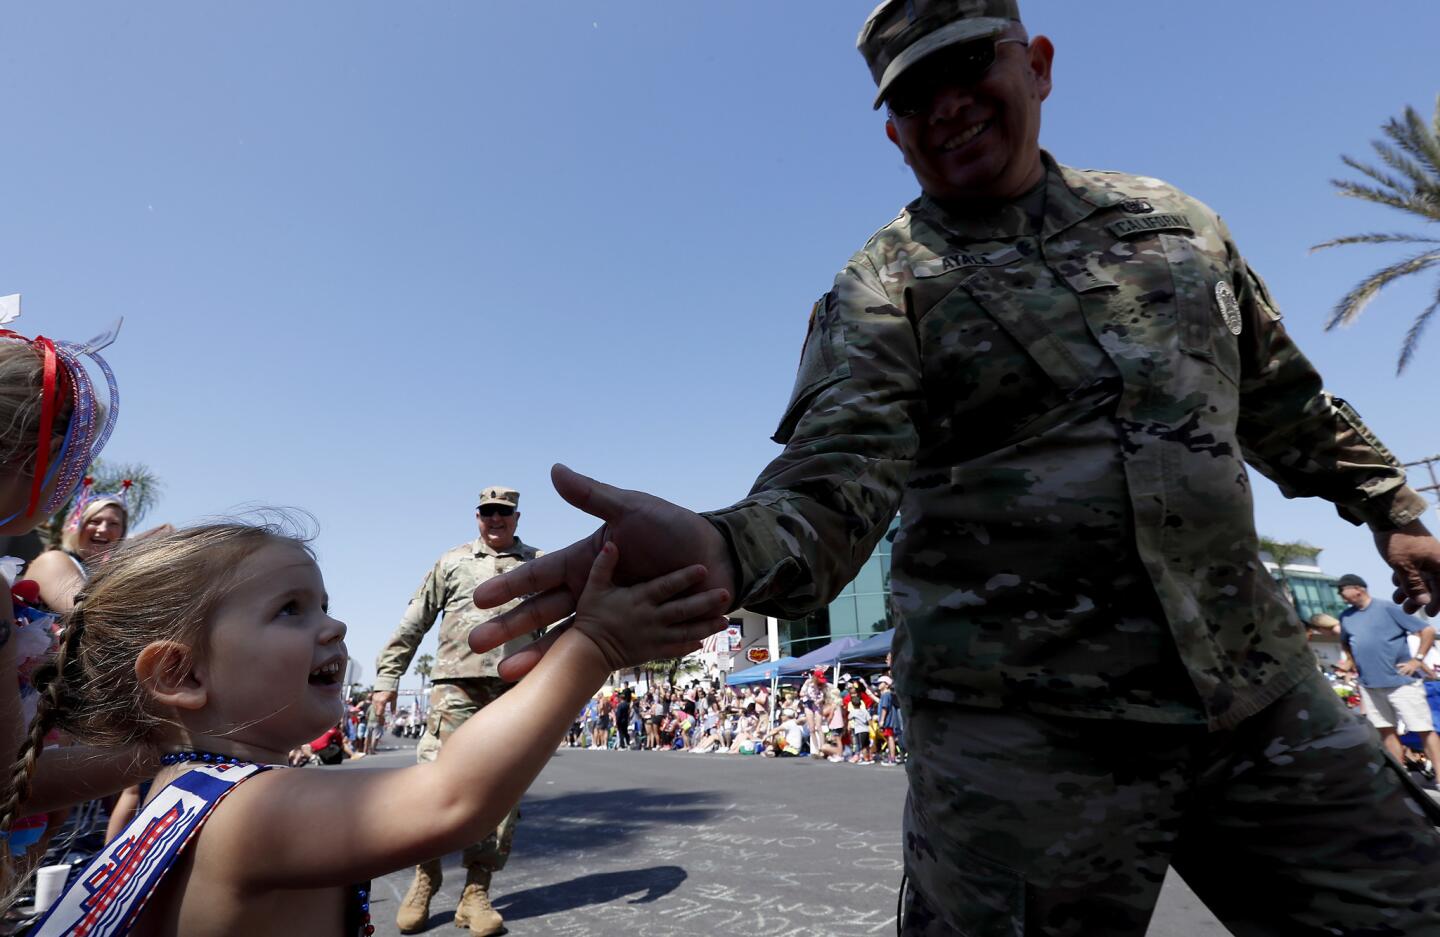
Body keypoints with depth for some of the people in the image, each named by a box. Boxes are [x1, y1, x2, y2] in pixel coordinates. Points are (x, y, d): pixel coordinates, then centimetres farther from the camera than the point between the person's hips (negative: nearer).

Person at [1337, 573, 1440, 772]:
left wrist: (1417, 659, -11)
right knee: (1386, 731, 10)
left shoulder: (1387, 608, -9)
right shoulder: (1346, 617, 9)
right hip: (1369, 685, 6)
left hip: (1401, 681, -6)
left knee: (1424, 729, -2)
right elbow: (1345, 643, 27)